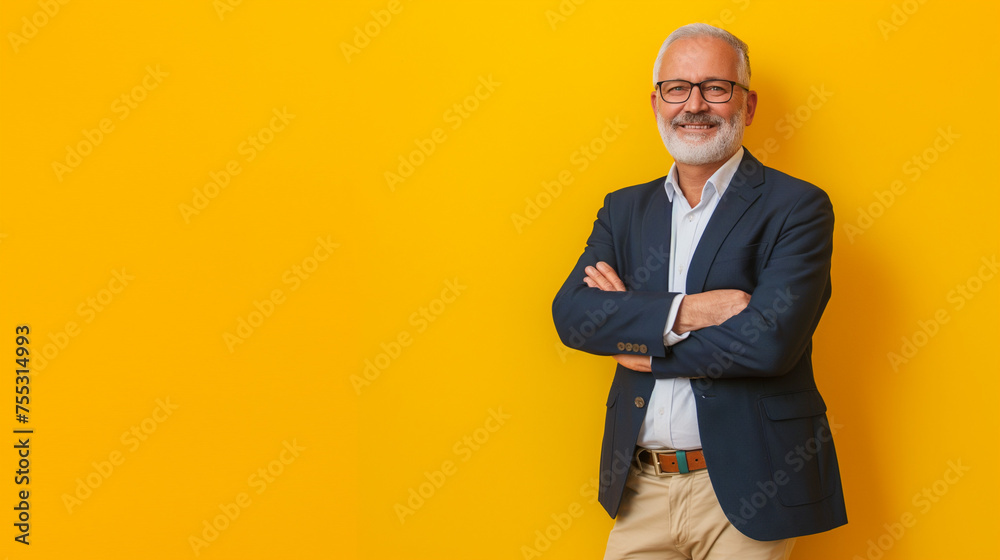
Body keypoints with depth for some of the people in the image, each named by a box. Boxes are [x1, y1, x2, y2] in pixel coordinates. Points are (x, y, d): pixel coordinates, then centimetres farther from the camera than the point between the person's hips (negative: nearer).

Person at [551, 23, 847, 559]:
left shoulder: (797, 207, -6)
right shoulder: (624, 208, 9)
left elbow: (769, 339, -19)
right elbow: (571, 313, -5)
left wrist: (637, 341, -10)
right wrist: (681, 312, -19)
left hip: (742, 490, -4)